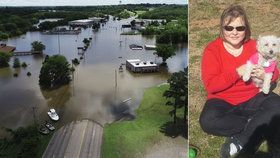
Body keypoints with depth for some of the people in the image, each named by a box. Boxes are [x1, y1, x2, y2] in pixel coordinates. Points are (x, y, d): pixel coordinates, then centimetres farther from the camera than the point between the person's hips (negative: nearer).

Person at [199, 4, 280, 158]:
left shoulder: (254, 46, 2)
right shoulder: (212, 49, -9)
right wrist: (237, 72, -23)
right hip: (223, 101, -3)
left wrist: (265, 75, -15)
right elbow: (210, 85, -16)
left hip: (252, 98, 3)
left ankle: (239, 142, -22)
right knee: (207, 121, -32)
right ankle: (259, 125, -16)